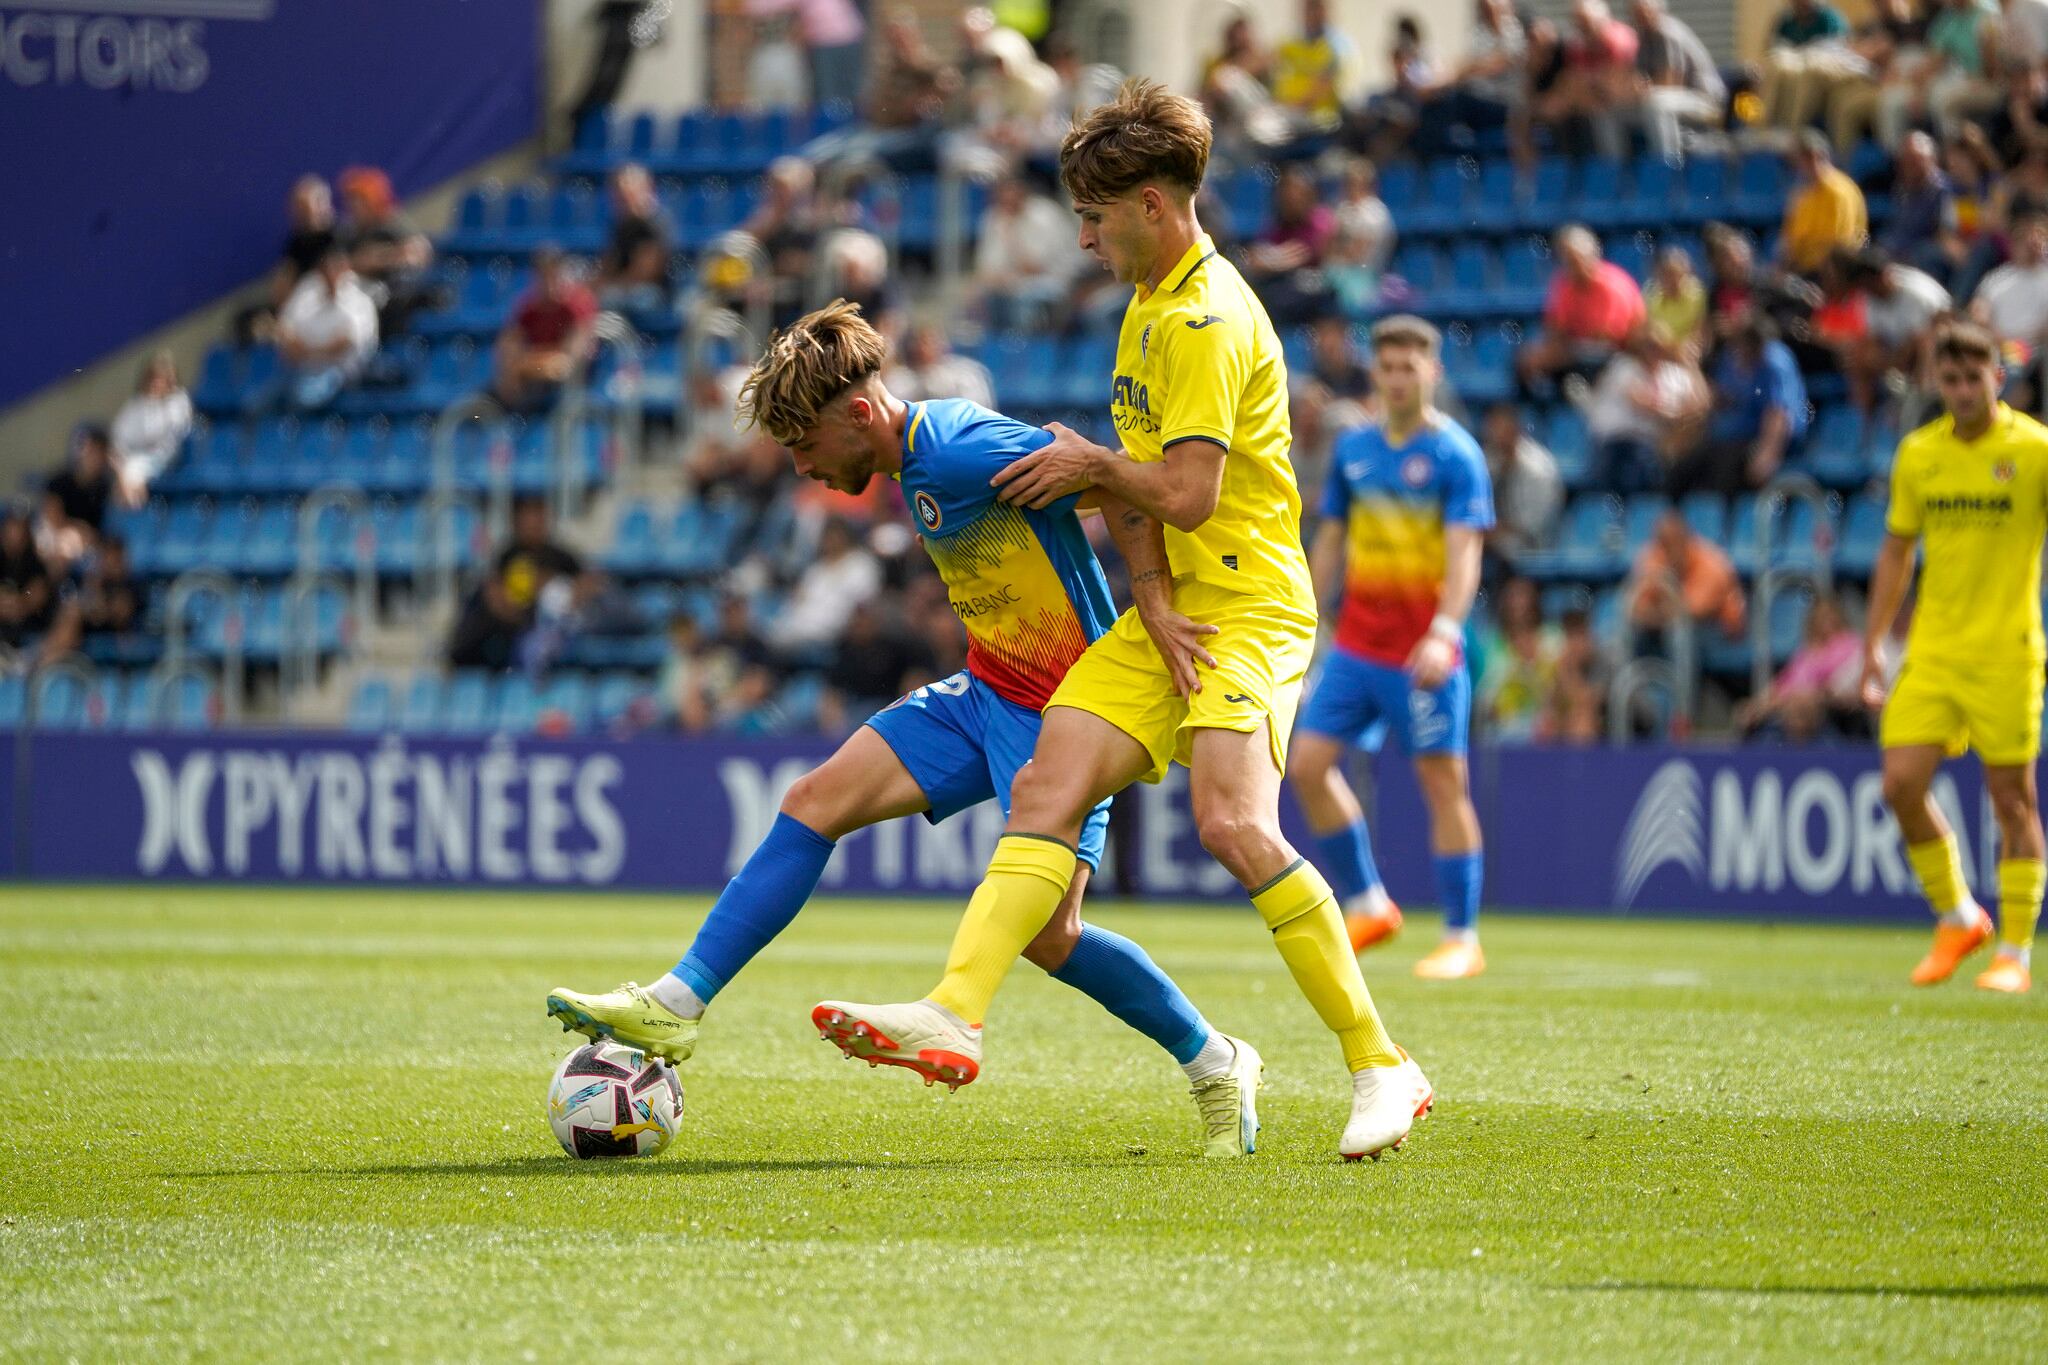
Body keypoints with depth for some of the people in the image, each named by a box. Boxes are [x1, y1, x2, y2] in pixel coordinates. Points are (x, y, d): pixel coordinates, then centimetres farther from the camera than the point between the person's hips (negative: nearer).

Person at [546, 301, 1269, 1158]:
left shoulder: (962, 453, -23)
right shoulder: (916, 464, 6)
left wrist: (1157, 609, -27)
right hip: (987, 692, 9)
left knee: (1045, 935, -12)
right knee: (816, 801, -2)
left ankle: (1216, 1066, 9)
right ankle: (676, 1006, -1)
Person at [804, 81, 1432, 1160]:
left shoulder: (1208, 320, -15)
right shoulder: (1151, 305, 18)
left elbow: (1189, 495, -21)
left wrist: (1094, 466, -2)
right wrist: (1152, 595, 2)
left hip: (1247, 606, -9)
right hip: (1167, 610, 9)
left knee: (1234, 825, -24)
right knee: (1046, 788, -8)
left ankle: (1380, 1067, -17)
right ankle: (955, 1010, -21)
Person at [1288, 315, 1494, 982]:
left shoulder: (1456, 455, -7)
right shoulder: (1353, 448, 10)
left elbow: (1464, 553, -15)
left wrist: (1443, 633, -28)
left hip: (1424, 652, -6)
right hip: (1356, 645, 6)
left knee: (1443, 783, -4)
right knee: (1307, 764, -1)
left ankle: (1462, 940, 2)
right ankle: (1366, 908, 13)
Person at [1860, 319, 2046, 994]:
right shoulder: (1918, 453, 7)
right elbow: (1896, 552, 16)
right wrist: (1873, 646, 12)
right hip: (1931, 651, 4)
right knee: (1902, 784, -5)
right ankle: (1958, 919, 16)